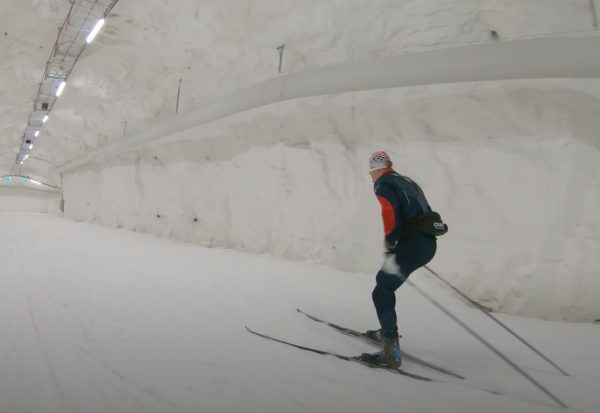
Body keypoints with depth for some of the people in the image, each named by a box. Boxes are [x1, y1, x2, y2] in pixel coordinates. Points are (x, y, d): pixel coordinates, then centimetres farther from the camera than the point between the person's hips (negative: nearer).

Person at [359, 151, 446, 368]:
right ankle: (387, 331, 34)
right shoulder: (407, 181, 23)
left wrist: (389, 250, -18)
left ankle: (392, 351, -11)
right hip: (429, 242, 9)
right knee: (384, 279, 25)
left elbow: (390, 219, -18)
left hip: (412, 243, -9)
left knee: (381, 292, -5)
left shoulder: (383, 186, -3)